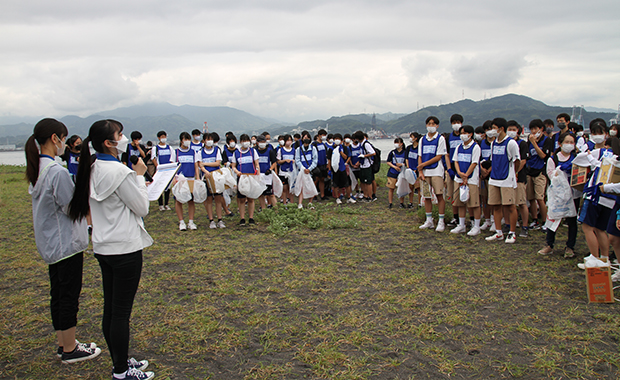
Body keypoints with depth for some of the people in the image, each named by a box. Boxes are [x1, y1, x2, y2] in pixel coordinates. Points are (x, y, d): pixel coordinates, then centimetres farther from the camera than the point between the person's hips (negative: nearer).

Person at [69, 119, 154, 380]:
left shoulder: (92, 170, 7)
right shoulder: (119, 171, -19)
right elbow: (142, 208, -12)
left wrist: (135, 181, 12)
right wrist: (139, 175, -5)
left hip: (103, 247, 9)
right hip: (125, 248, -9)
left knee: (110, 308, 16)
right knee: (121, 311, 3)